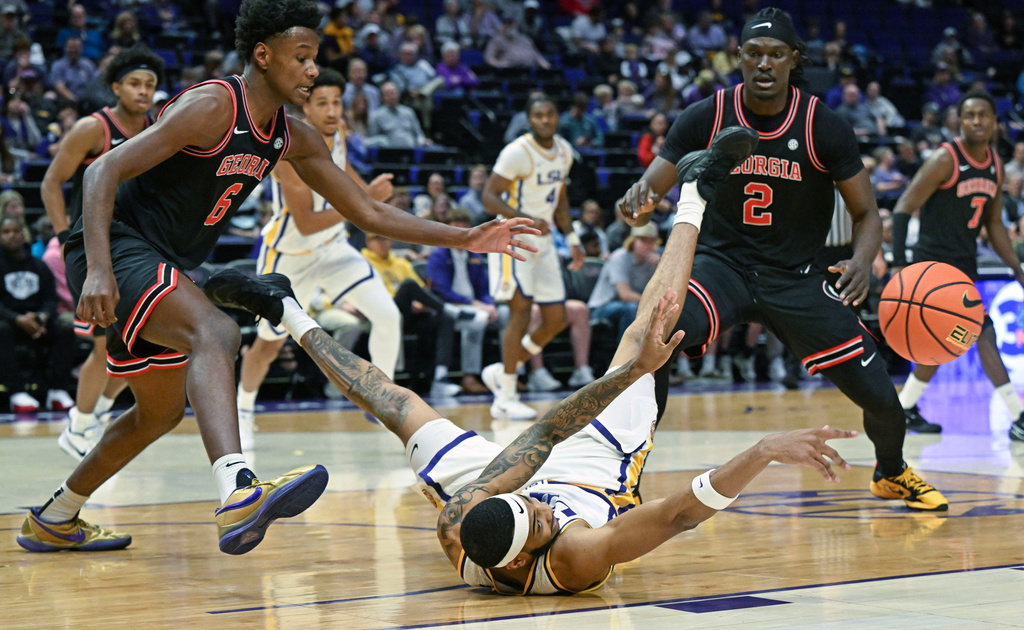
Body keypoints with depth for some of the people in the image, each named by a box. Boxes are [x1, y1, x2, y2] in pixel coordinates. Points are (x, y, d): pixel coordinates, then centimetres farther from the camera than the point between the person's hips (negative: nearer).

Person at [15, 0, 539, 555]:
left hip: (160, 268, 10)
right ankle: (238, 494, -56)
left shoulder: (293, 140, 7)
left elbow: (367, 212, 13)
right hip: (117, 250, -10)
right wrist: (97, 269, -34)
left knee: (161, 412, 22)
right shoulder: (211, 108, -18)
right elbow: (104, 171, -22)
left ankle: (54, 520, 40)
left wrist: (465, 239, 5)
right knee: (217, 332, -35)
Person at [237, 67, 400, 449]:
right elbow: (305, 224, -33)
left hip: (331, 246, 5)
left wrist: (368, 190, -2)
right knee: (269, 344, 10)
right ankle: (243, 413, 37)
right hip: (289, 255, -5)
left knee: (388, 316, -12)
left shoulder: (337, 133, -10)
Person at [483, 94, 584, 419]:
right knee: (521, 311, -14)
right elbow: (489, 196, -18)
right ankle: (505, 399, -7)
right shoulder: (517, 152, -16)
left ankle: (502, 371, 22)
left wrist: (572, 238, 13)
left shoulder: (564, 151, 7)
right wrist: (526, 219, -30)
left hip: (543, 241, 8)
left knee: (556, 319, 6)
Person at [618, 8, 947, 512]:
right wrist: (639, 203, -32)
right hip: (722, 263, -1)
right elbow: (651, 190, -6)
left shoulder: (823, 127, -10)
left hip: (796, 276, 1)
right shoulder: (706, 118, -9)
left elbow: (866, 213, -4)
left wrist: (861, 262, -26)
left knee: (879, 396, -1)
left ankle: (892, 473, 35)